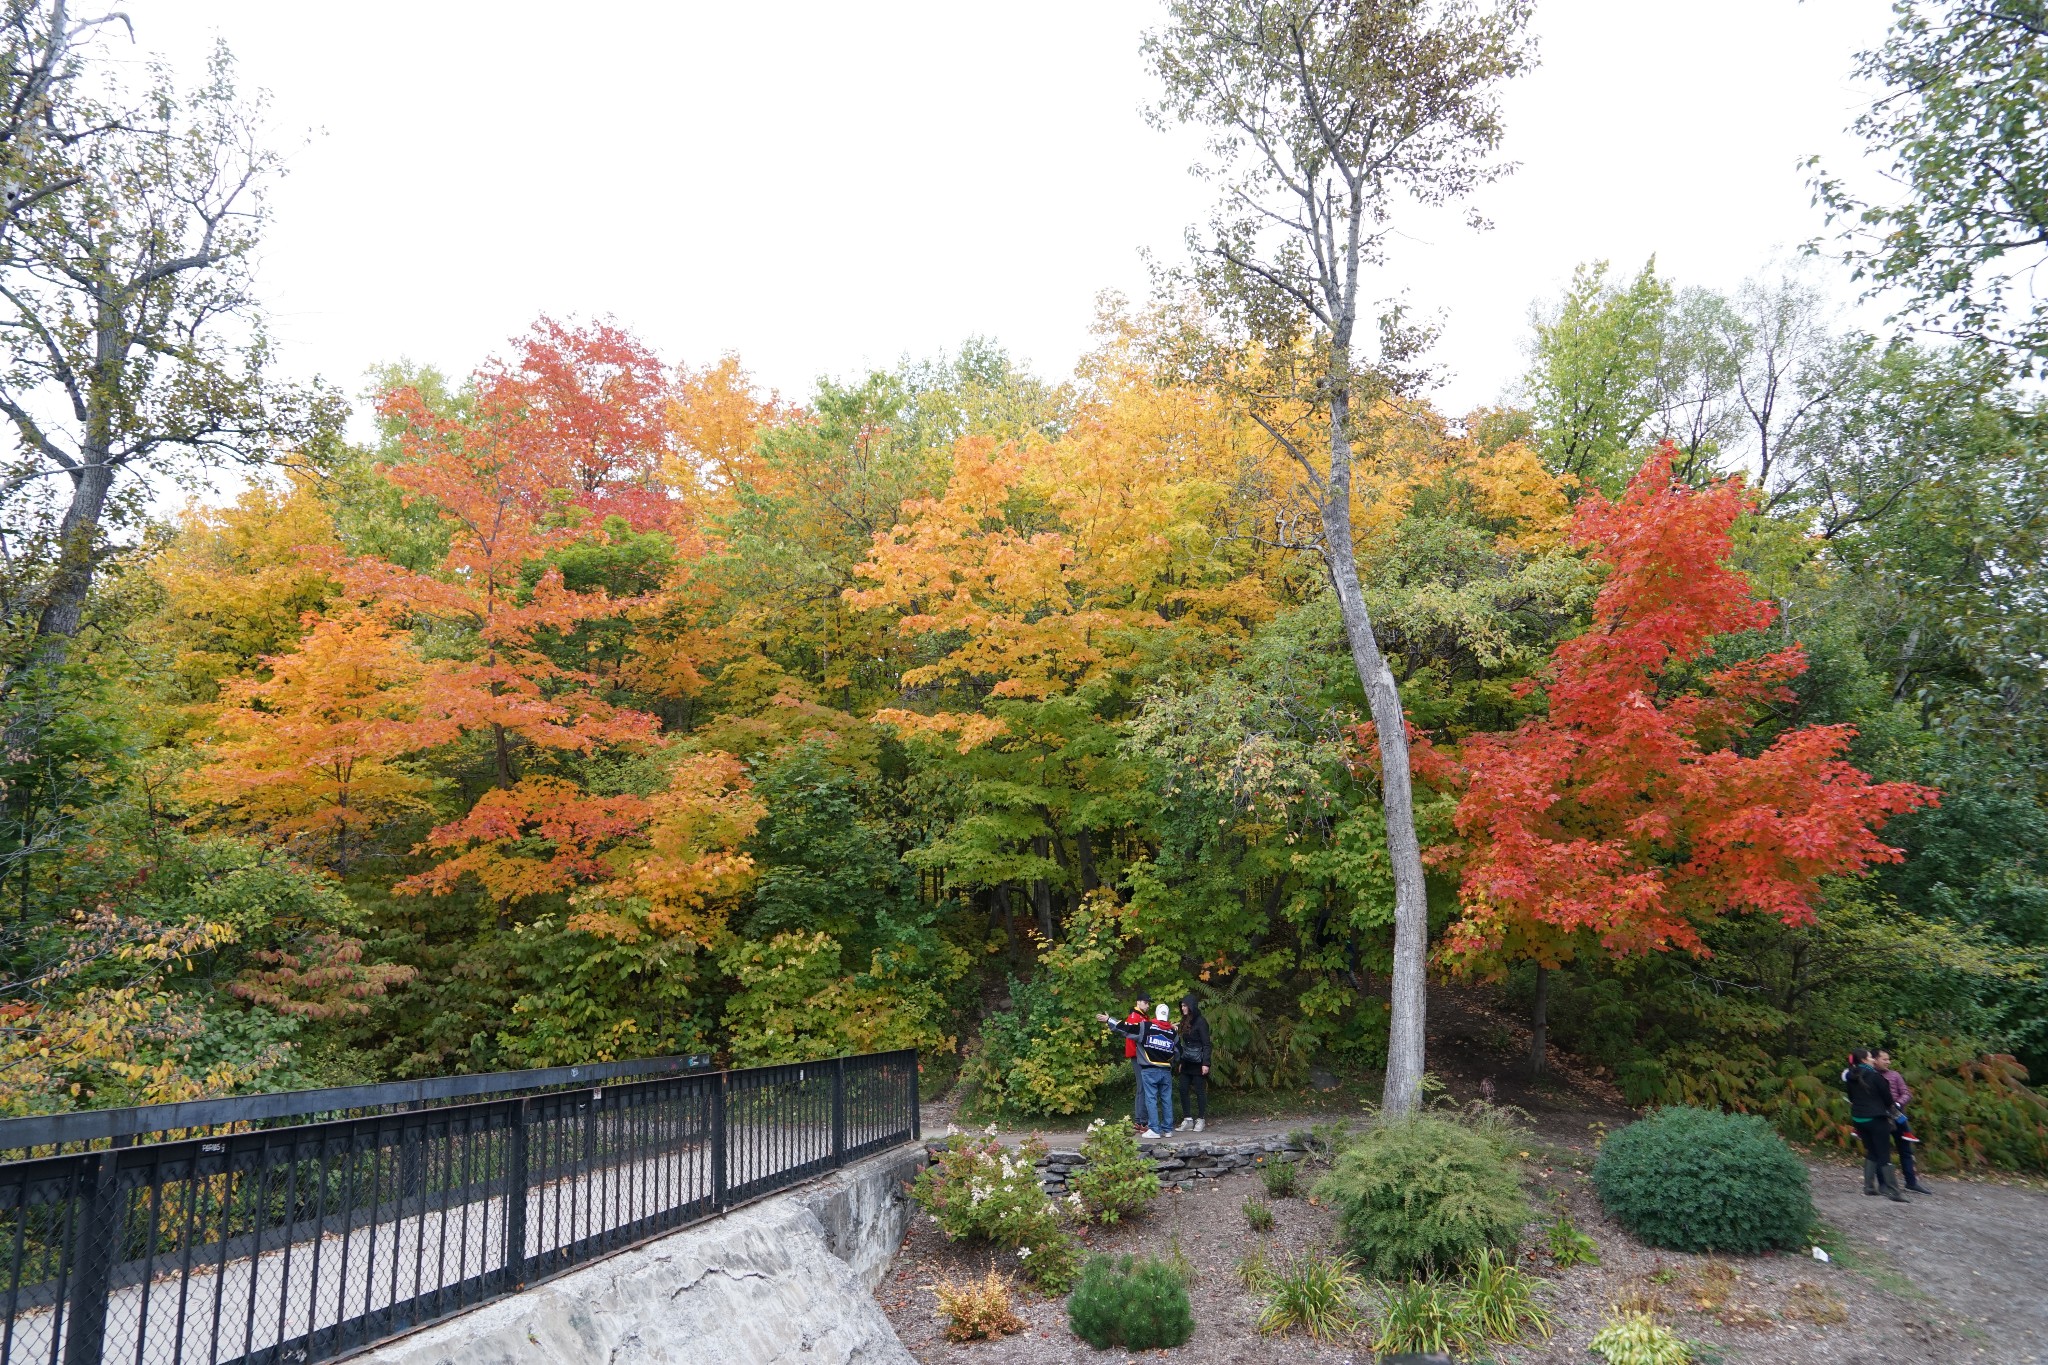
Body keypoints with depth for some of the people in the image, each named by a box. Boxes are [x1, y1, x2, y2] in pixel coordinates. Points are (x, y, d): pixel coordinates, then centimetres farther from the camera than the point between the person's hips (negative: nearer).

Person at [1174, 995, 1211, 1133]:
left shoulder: (1200, 1021, -11)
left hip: (1198, 1063, -7)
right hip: (1187, 1063, 7)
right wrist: (1181, 1061, 17)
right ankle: (1187, 1119, 11)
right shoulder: (1185, 1022, 12)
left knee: (1200, 1091, 0)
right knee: (1183, 1090, 4)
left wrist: (1205, 1063, -18)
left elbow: (1206, 1044, -13)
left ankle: (1201, 1120, 10)